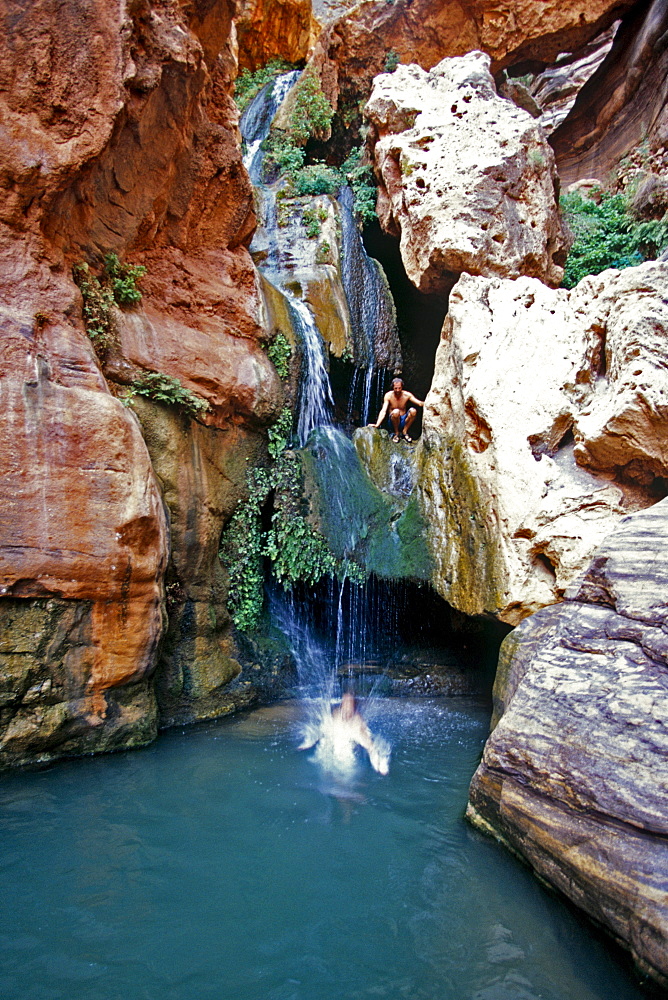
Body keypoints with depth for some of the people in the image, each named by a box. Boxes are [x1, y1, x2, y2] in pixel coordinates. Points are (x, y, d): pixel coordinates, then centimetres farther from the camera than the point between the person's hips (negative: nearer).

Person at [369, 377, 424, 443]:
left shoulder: (407, 395, -5)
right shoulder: (388, 395, -11)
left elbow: (419, 403, -15)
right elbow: (383, 411, -20)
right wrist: (377, 424, -34)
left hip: (404, 421, 2)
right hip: (393, 421, -2)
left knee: (413, 411, -26)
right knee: (396, 412, -34)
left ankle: (404, 432, -8)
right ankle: (396, 433, -11)